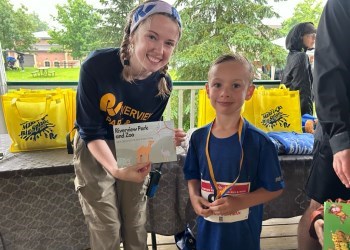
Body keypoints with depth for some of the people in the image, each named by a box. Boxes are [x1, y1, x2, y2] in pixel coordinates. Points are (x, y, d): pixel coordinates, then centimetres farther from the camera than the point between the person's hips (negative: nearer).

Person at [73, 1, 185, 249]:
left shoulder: (163, 84, -16)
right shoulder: (97, 65, -27)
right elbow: (91, 131, -21)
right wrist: (116, 170, -34)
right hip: (94, 150, -2)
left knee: (136, 227, 14)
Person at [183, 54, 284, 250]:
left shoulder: (260, 142, -17)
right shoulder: (198, 137, -6)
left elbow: (275, 188, -9)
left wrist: (240, 202, -21)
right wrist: (194, 197, -11)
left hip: (243, 232, -3)